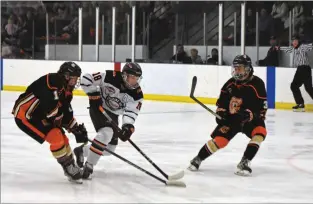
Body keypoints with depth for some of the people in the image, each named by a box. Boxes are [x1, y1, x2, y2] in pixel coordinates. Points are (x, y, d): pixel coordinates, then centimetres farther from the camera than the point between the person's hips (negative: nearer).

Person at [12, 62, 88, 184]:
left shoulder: (66, 90, 6)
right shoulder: (52, 81, -24)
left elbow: (66, 113, 10)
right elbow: (51, 109, -30)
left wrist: (76, 128, 3)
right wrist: (60, 120, -14)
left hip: (39, 115, 10)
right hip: (24, 114, -10)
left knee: (63, 139, 9)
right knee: (55, 136, -18)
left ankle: (72, 168, 24)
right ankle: (69, 168, -4)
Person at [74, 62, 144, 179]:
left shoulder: (137, 94, -15)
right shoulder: (111, 77, -25)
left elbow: (131, 112, -24)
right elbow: (86, 79, -19)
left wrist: (128, 126, -42)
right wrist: (94, 95, -24)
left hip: (113, 115, 6)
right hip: (98, 108, -6)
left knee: (110, 148, 7)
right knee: (106, 133, -31)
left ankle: (82, 150, 32)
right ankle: (88, 165, -24)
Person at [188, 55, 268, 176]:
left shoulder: (257, 84, -19)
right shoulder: (230, 84, -3)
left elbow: (262, 108, -22)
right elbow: (222, 101, 9)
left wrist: (249, 115, -34)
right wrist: (220, 112, -6)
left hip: (251, 119, -3)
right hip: (231, 118, 3)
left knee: (259, 133, -31)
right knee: (218, 139, -9)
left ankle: (244, 163, -26)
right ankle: (198, 159, 12)